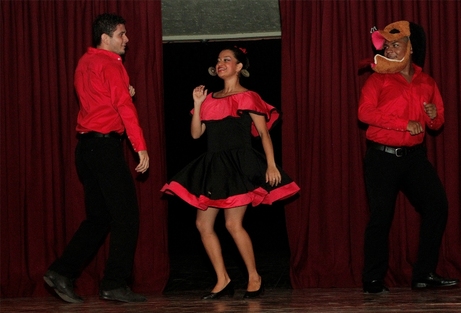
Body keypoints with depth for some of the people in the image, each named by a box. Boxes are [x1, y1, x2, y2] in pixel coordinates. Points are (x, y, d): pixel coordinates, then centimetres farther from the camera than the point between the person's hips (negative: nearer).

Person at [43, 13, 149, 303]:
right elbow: (124, 106, -17)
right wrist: (141, 146, -18)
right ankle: (115, 284, -4)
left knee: (98, 217, 14)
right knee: (126, 216, -3)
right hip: (106, 145, -9)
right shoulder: (110, 64, -10)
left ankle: (62, 272, 6)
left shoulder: (86, 63, 16)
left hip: (87, 146, 9)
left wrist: (124, 93, 11)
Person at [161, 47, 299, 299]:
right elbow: (196, 133, 11)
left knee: (233, 224, -14)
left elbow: (264, 133, -4)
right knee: (203, 224, 0)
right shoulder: (211, 99, 16)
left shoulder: (248, 98, 1)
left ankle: (254, 278, 0)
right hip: (213, 166, 7)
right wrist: (197, 104, 2)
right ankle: (223, 281, 8)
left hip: (239, 164, -7)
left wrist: (271, 164, -14)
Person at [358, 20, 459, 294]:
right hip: (383, 157, -5)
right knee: (381, 215, -6)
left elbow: (437, 123, 18)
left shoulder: (427, 83, 10)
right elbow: (365, 112, -17)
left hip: (415, 156, 5)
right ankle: (374, 280, 3)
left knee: (438, 207, 0)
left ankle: (424, 274, 9)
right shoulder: (379, 79, -2)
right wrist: (405, 124, -22)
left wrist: (434, 116, -7)